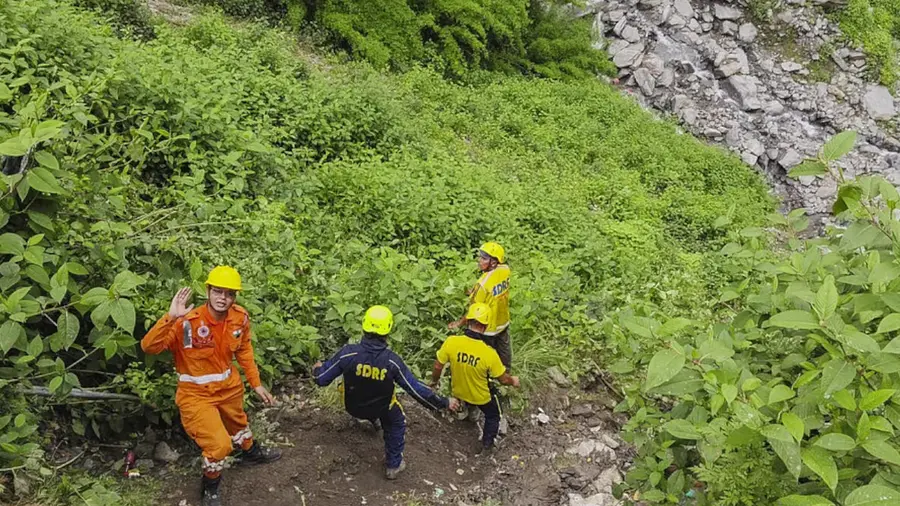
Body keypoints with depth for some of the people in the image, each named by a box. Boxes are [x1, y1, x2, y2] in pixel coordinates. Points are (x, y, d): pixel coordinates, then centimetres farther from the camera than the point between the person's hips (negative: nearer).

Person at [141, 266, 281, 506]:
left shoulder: (240, 318, -14)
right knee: (220, 444, -16)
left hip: (228, 386, 5)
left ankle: (251, 452, 64)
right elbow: (149, 346, -35)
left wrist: (256, 383, 7)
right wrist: (170, 318, -48)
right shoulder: (187, 322, -30)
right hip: (196, 393, -5)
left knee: (237, 423, 30)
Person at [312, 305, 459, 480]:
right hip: (381, 409, -2)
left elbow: (321, 379, -17)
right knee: (397, 422, 30)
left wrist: (317, 369, 8)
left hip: (353, 406, 2)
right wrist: (444, 403, -9)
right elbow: (417, 389, -22)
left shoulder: (348, 353, -31)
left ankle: (370, 419, 59)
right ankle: (393, 465, 39)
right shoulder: (392, 361, -30)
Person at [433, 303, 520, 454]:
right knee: (493, 415, 30)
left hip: (457, 392, 3)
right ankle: (486, 443, 40)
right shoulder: (489, 353, -34)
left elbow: (438, 367, -13)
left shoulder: (451, 342, -29)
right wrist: (513, 381, 5)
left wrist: (434, 381, 8)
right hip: (481, 397, -3)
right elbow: (503, 379, -18)